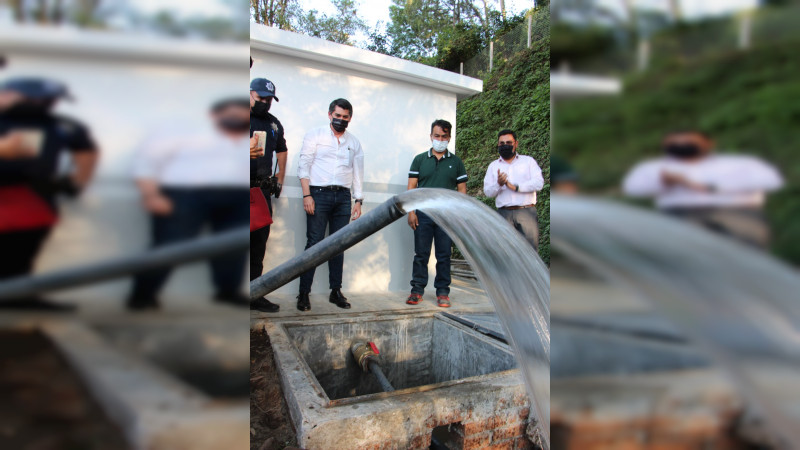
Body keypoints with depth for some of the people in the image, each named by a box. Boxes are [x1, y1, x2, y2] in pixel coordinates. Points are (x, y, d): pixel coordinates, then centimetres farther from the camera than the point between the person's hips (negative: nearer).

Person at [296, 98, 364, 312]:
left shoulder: (354, 142, 17)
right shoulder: (315, 135, 6)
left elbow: (358, 173, 17)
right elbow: (304, 166, 1)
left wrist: (358, 201, 9)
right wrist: (307, 195, -9)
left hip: (343, 197, 4)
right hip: (319, 194, -3)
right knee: (314, 243, -8)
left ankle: (336, 291, 10)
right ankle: (304, 293, -4)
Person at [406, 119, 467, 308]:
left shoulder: (456, 162, 10)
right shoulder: (420, 159, 8)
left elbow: (462, 189, 10)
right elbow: (411, 187, 6)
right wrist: (411, 211, -4)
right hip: (423, 213, 0)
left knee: (444, 255, 3)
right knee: (421, 254, 2)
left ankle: (443, 292, 11)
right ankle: (417, 289, 11)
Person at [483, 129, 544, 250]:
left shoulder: (528, 161, 13)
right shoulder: (493, 166, 17)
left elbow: (539, 183, -1)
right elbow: (487, 192, 8)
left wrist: (516, 187, -11)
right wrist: (498, 184, -13)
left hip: (526, 212, -1)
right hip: (504, 214, 2)